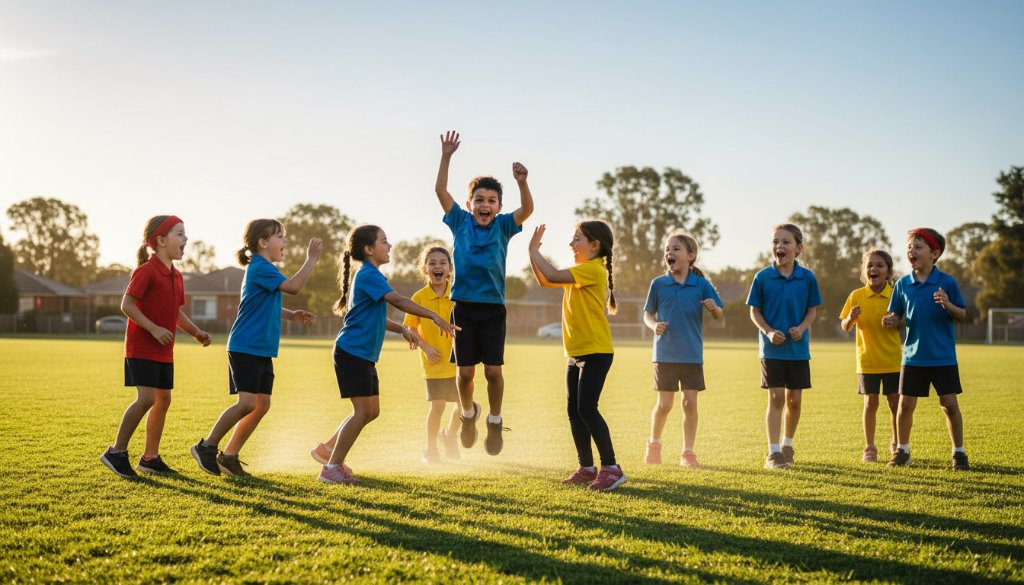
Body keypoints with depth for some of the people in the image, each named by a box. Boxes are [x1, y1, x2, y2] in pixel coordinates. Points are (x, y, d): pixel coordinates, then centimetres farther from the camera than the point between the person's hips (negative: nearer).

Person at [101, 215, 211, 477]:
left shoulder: (176, 276, 13)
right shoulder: (146, 271, -13)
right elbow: (127, 305, -17)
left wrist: (196, 332, 9)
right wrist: (153, 329, -24)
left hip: (164, 351, 9)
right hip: (142, 346, -9)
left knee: (163, 400, 9)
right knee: (147, 398, -16)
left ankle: (150, 458, 18)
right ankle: (116, 451, -4)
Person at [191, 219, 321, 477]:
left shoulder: (264, 269, 18)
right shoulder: (260, 268, -13)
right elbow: (293, 286, -24)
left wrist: (292, 315, 14)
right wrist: (311, 259, -18)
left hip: (262, 350, 10)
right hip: (245, 347, -10)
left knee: (262, 404, 7)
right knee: (248, 402, -16)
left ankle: (229, 456, 14)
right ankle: (206, 446, -2)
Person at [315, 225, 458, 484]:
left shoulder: (370, 276, 17)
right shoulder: (369, 275, -14)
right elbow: (398, 300, -26)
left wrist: (402, 329, 14)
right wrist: (434, 316, -30)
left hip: (365, 356, 10)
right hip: (352, 353, -10)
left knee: (371, 411, 12)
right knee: (363, 411, -9)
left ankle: (328, 448, 24)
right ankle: (332, 468, -3)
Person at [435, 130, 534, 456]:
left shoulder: (503, 226, 1)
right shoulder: (460, 222, 3)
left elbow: (526, 210, -16)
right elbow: (440, 191, -5)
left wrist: (522, 183, -33)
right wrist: (446, 157, -13)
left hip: (493, 308, -1)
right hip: (464, 306, 1)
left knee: (493, 370, -6)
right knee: (465, 371, 1)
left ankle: (495, 420, 17)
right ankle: (468, 412, 30)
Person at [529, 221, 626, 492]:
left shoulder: (593, 269, -14)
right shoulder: (578, 272, 17)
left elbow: (552, 276, -22)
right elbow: (544, 281, 20)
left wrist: (534, 251, -9)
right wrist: (533, 251, 10)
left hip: (596, 351, -10)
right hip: (576, 352, 10)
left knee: (586, 408, -13)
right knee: (574, 410, 9)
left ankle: (611, 468, -8)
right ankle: (587, 468, 17)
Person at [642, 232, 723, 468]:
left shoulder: (701, 284, -2)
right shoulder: (658, 284, 0)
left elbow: (719, 315, 2)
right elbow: (648, 314, 8)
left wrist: (714, 307, -21)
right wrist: (654, 325, -13)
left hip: (692, 355, 0)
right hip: (665, 354, 0)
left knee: (690, 402, 0)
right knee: (664, 404, 3)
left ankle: (688, 452, 12)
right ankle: (654, 444, 28)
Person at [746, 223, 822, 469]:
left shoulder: (807, 278, -2)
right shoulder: (763, 277, -5)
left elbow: (812, 310, 6)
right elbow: (754, 311, 1)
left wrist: (802, 327, -13)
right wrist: (768, 331, -15)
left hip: (798, 348, 2)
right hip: (772, 348, -2)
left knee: (794, 400, 8)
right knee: (776, 398, -5)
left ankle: (788, 444, 29)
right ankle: (773, 452, 0)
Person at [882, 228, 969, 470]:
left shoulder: (947, 282, -5)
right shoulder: (902, 284, 2)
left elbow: (963, 315, -1)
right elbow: (897, 316, 9)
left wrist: (948, 305, -21)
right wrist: (891, 321, -14)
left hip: (943, 356, -2)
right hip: (913, 355, 2)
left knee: (949, 404, -1)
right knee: (905, 403, 4)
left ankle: (959, 453, 14)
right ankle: (902, 450, 21)